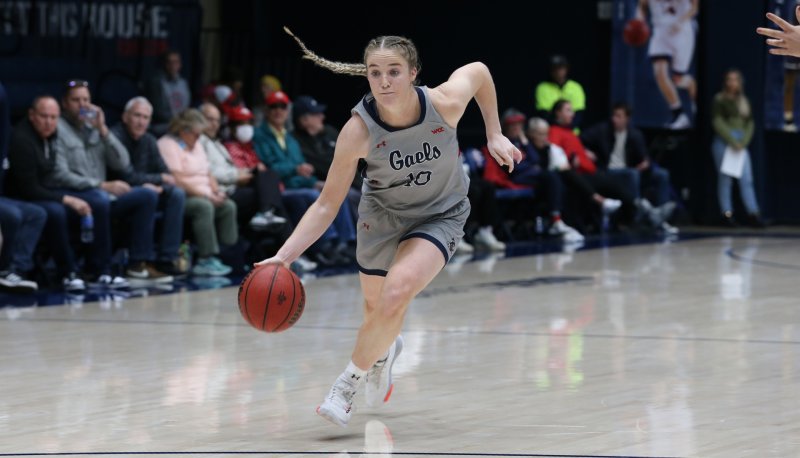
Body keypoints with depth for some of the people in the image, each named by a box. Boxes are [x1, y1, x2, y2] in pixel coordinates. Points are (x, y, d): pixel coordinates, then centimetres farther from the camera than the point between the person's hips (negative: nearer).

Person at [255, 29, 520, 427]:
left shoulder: (445, 103, -29)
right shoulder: (358, 130, -29)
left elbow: (479, 71, -4)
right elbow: (327, 205, -23)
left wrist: (493, 134, -1)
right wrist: (284, 255, -35)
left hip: (441, 215, -1)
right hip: (382, 213, 1)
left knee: (396, 294, -26)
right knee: (375, 307, 19)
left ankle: (351, 379, -4)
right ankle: (384, 351, 58)